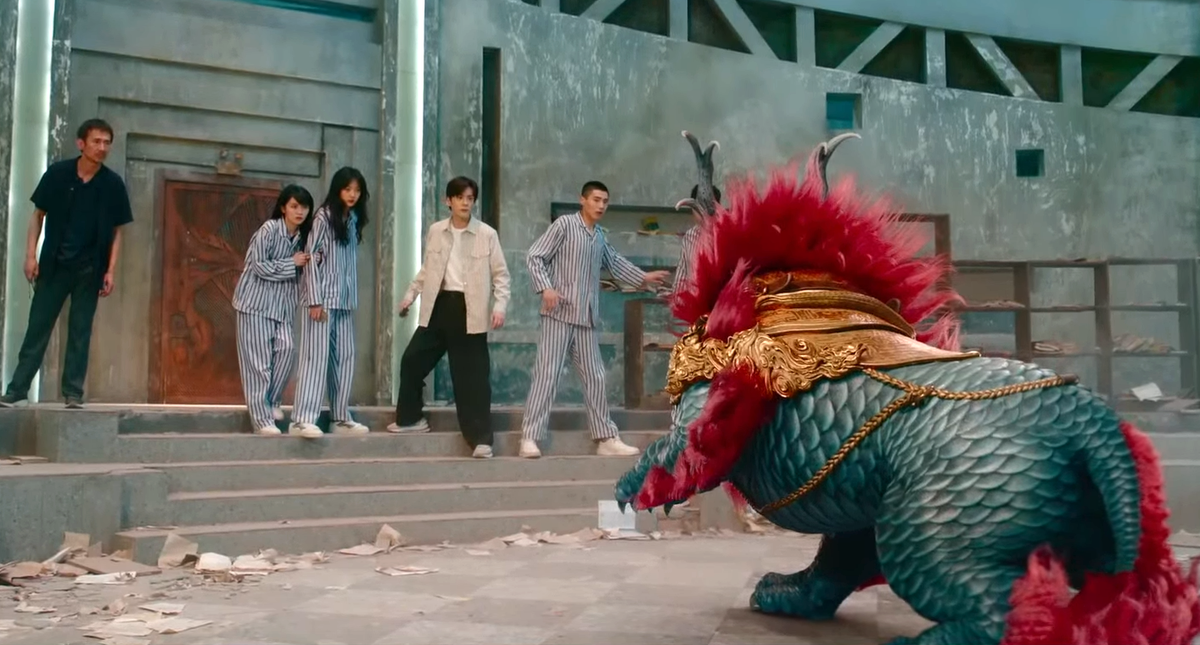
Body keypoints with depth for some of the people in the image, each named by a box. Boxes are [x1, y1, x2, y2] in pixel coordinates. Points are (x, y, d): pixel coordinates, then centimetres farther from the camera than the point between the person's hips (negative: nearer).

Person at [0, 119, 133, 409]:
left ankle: (74, 393, 9)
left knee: (80, 330, 4)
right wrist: (31, 254, -3)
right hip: (54, 264, 0)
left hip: (90, 269, 0)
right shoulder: (57, 173, -2)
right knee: (38, 327, 3)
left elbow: (116, 231, 3)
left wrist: (111, 270, -4)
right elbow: (38, 215, 5)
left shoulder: (113, 184, -2)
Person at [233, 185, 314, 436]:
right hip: (256, 301, -6)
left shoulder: (301, 236, 10)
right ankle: (262, 418, -2)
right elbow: (258, 265, -15)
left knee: (286, 349, -9)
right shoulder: (269, 229, -10)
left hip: (281, 303, 6)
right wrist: (292, 263, -10)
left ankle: (270, 402, 10)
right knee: (259, 359, -5)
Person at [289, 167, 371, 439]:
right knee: (316, 355, -10)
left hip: (344, 300, 7)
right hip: (322, 298, -7)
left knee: (344, 358, 7)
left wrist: (352, 298, 10)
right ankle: (302, 419, -11)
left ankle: (340, 417, 13)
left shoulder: (353, 220, 12)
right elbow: (311, 257, -10)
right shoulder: (324, 216, -5)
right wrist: (315, 300, -16)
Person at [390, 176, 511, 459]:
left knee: (473, 374, -3)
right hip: (438, 305, 4)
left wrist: (500, 305, -13)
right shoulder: (435, 231, 7)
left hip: (469, 310, -4)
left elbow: (500, 273, -1)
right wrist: (411, 294, 15)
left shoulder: (487, 234, -3)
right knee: (412, 360, 5)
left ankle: (480, 437, 4)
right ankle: (410, 418, 25)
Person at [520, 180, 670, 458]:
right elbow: (534, 256, -7)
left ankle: (606, 438, 14)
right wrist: (546, 287, -19)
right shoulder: (564, 224, -4)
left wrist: (643, 277, 27)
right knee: (547, 374, -9)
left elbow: (614, 263, 31)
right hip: (559, 313, -6)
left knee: (595, 377, 8)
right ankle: (530, 438, -7)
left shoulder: (600, 236, 14)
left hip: (586, 318, 6)